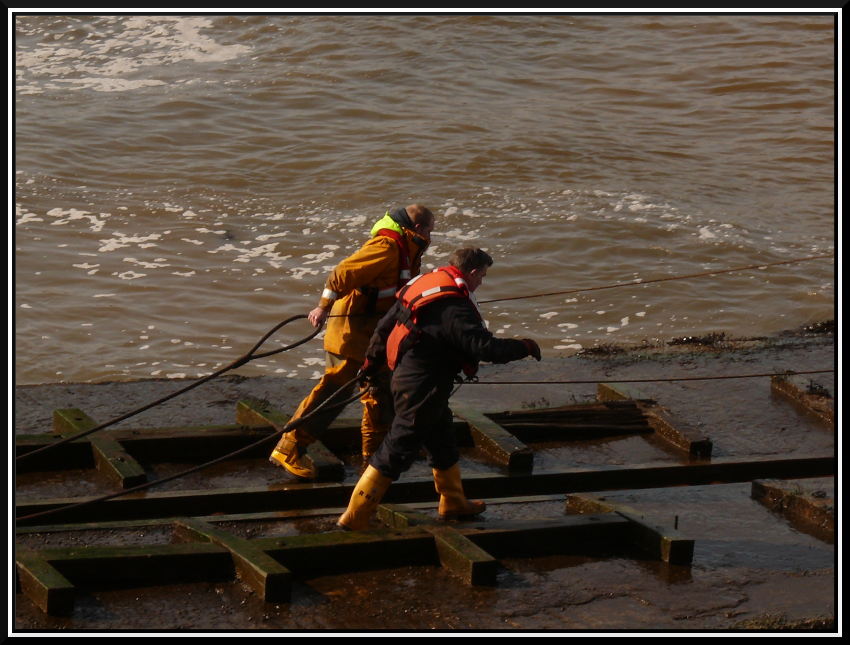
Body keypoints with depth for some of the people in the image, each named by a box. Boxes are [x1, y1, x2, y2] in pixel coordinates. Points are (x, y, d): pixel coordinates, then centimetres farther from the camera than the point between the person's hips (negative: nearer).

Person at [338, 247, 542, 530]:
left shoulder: (424, 284, 7)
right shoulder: (454, 308, -23)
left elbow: (385, 325, 15)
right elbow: (485, 346, -25)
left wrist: (372, 361, 27)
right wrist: (524, 347, -9)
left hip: (407, 376, 10)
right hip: (423, 387, -10)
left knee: (443, 442, 25)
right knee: (397, 452, -5)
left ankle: (453, 503, 41)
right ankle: (355, 518, -2)